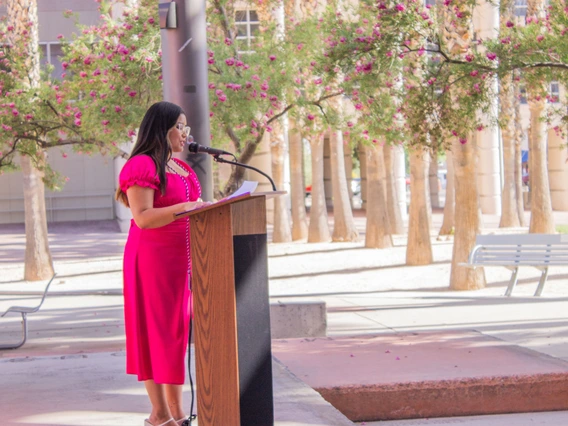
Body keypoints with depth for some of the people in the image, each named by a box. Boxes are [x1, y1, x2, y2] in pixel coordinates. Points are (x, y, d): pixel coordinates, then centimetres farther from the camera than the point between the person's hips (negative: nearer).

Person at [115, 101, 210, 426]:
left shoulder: (181, 168, 18)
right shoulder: (142, 166, -11)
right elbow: (142, 217, -20)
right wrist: (187, 207, -27)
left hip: (182, 259, 9)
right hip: (153, 260, -9)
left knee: (178, 329, 9)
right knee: (156, 330, -4)